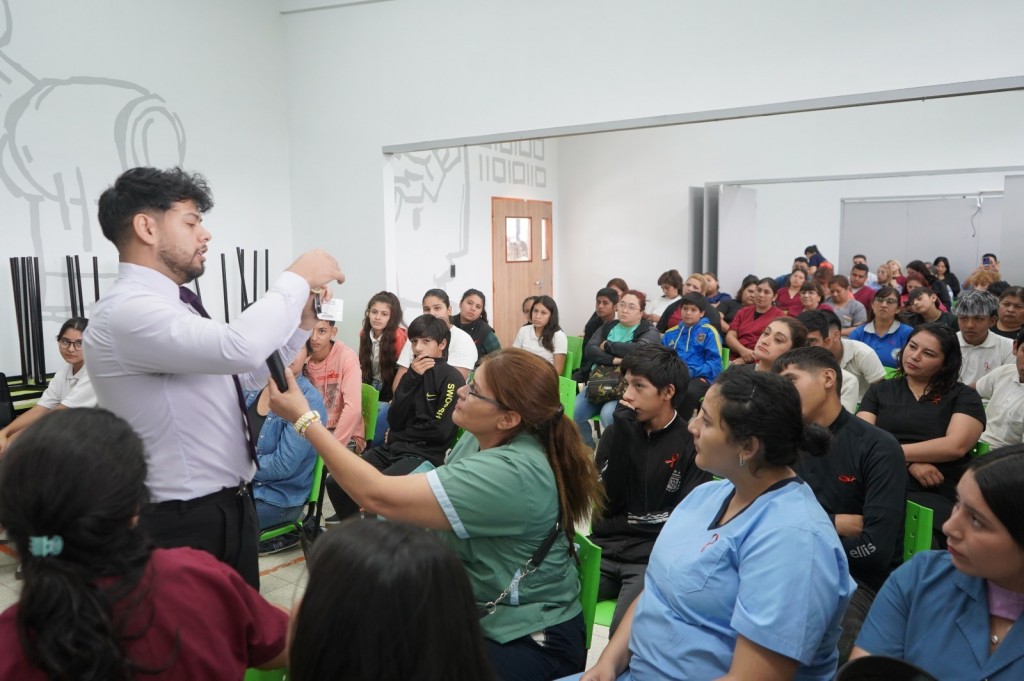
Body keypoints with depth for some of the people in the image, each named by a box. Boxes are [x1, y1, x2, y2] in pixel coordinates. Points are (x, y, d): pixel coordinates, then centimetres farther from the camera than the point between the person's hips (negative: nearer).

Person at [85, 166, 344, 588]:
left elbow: (245, 374, 18)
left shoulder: (173, 305, 9)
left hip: (228, 505, 9)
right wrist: (298, 278, -21)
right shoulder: (127, 310, -21)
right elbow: (240, 347, -36)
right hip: (186, 522, -9)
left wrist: (302, 322, 6)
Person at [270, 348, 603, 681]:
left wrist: (304, 418, -26)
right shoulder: (479, 440, -2)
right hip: (478, 614, 8)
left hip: (531, 639, -8)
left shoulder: (512, 474, -32)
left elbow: (379, 496, -33)